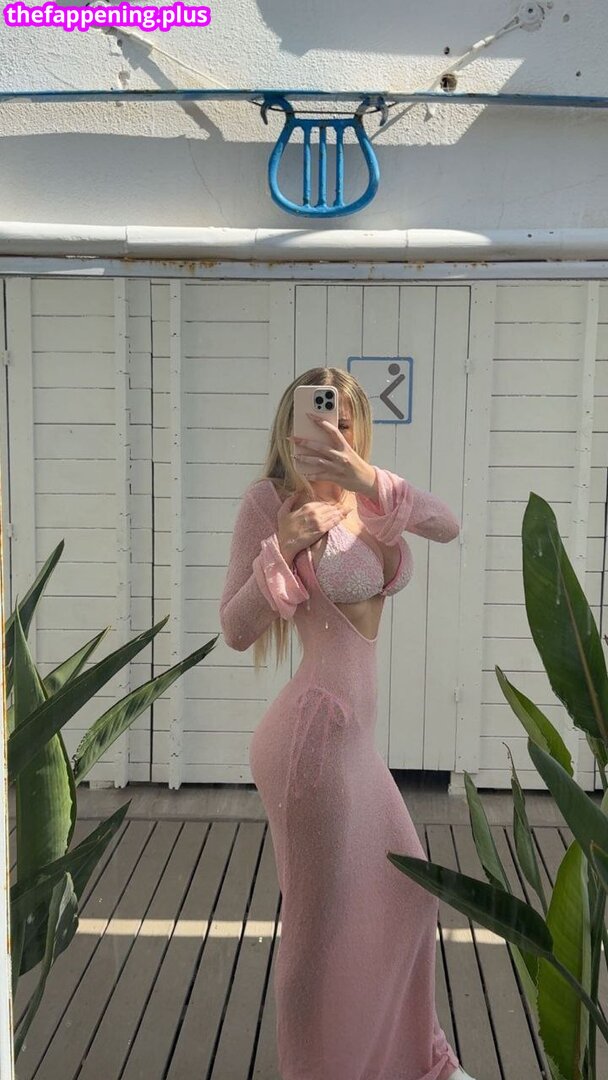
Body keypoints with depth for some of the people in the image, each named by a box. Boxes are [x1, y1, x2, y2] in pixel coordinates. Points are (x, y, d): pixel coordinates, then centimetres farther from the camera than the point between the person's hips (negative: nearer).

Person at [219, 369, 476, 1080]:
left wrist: (371, 481, -24)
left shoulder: (370, 491, 7)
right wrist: (284, 550, -27)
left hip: (354, 735, 9)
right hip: (314, 733, -8)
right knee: (322, 924, 7)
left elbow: (448, 527, -11)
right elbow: (235, 630, -14)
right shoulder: (270, 498, -11)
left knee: (409, 892, 24)